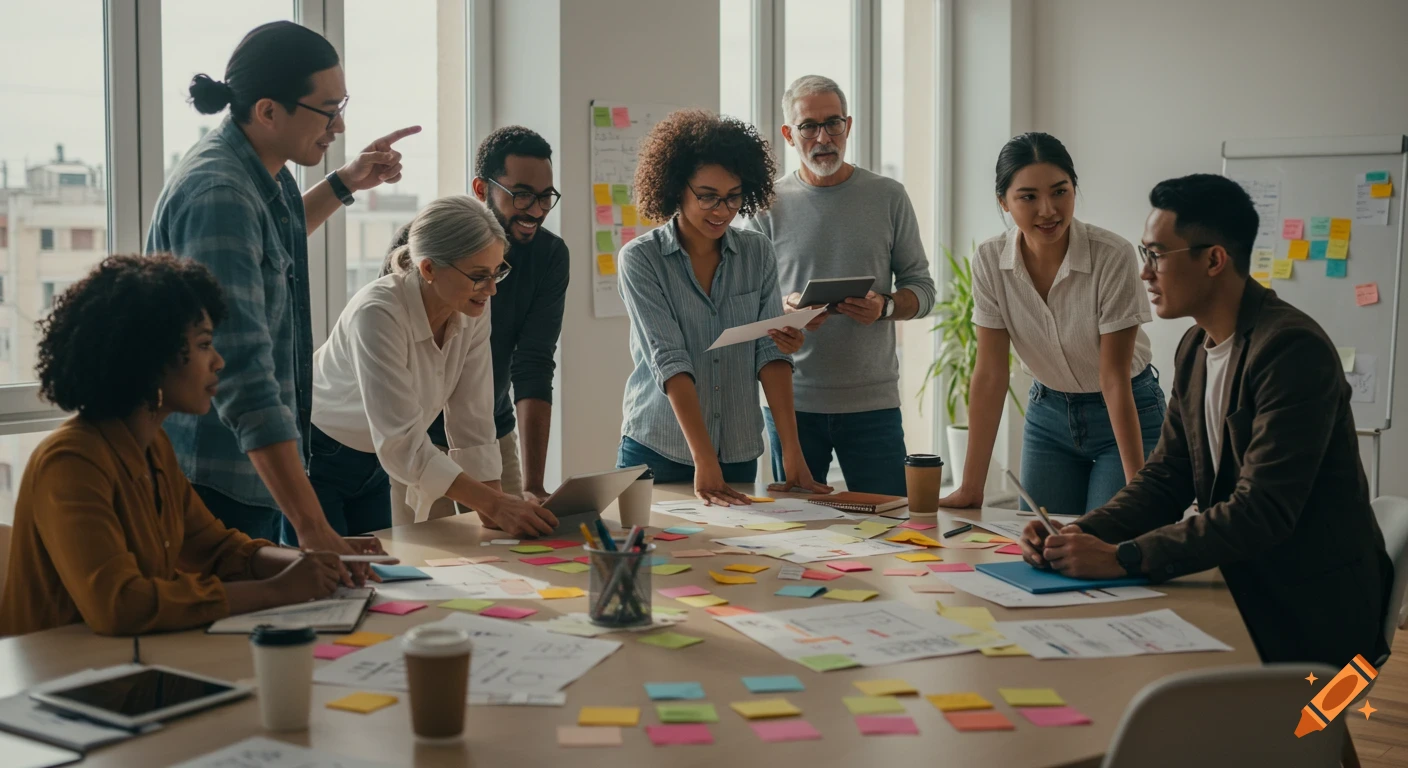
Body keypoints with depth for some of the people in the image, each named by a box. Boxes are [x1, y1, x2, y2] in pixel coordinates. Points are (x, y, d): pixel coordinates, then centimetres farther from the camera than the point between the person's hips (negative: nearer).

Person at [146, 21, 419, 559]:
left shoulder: (263, 173, 5)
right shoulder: (218, 196, -24)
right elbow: (245, 378, -32)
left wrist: (343, 185, 19)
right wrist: (312, 528, -36)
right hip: (214, 481, -9)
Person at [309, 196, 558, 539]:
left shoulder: (473, 311, -11)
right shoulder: (378, 314, -31)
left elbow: (472, 421, -7)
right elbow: (402, 443, -33)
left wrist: (495, 508, -15)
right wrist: (495, 505, -35)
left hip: (371, 464, 7)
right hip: (313, 459, -6)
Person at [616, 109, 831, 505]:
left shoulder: (757, 253, 2)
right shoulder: (640, 259, -9)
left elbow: (771, 353, -4)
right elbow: (669, 361, -17)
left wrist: (792, 453, -14)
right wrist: (704, 463, -25)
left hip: (740, 454, 3)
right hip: (657, 455, -3)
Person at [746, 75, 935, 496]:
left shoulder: (889, 197, 6)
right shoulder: (769, 205, 4)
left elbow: (921, 288, 8)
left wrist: (885, 307, -14)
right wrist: (783, 309, -16)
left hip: (873, 402, 0)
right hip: (791, 401, 0)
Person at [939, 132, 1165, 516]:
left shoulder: (1113, 257, -24)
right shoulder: (990, 261, -14)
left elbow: (1115, 378, -21)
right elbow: (990, 376, -13)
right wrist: (971, 488, -15)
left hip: (1124, 413, -3)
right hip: (1048, 415, 3)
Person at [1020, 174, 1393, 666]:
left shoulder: (1292, 349, -21)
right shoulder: (1196, 348, 8)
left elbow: (1263, 511, -28)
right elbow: (1166, 478, 9)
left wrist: (1122, 558, -30)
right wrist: (1080, 535, -9)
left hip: (1313, 617, -7)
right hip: (1246, 594, 7)